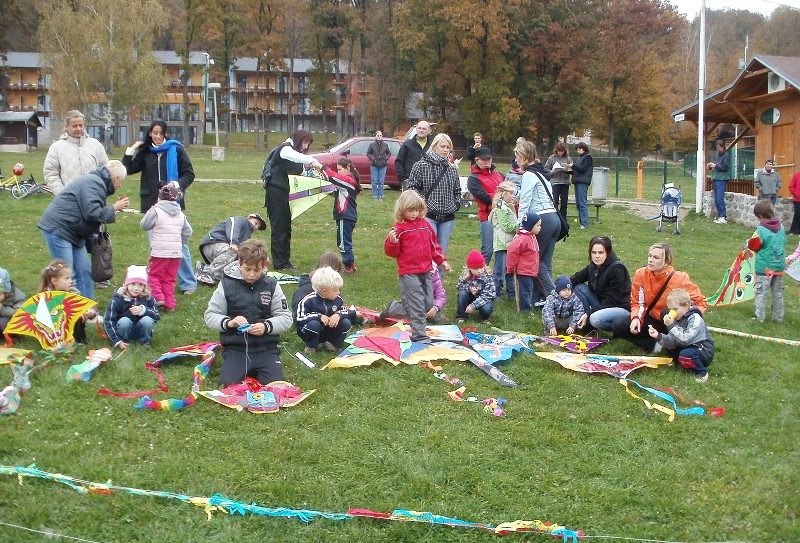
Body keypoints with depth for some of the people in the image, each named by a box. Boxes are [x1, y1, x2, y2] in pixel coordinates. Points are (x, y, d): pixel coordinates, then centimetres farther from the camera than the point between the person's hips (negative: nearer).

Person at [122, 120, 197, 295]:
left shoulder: (176, 149, 3)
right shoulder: (145, 153, 12)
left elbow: (189, 174, 2)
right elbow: (128, 169, 11)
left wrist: (177, 184, -16)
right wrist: (131, 150, 4)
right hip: (152, 204, 3)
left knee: (180, 244, -4)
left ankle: (188, 283, 3)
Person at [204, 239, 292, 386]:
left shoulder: (271, 285, 3)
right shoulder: (227, 284, 1)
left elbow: (286, 318, 2)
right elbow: (210, 315, 4)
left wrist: (266, 326, -17)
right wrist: (228, 322, -16)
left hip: (266, 347, 1)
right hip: (235, 348, 0)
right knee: (229, 384, -22)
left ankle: (255, 371, 14)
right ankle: (248, 372, 12)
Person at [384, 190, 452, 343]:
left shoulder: (425, 224, 11)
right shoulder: (399, 227, -6)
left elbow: (433, 244, 22)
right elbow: (391, 251, -7)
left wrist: (442, 260, 20)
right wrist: (393, 242, -27)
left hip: (425, 271, 6)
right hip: (408, 273, -6)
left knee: (429, 304, 10)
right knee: (417, 305, -7)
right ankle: (419, 335, -1)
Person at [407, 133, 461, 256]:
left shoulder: (452, 169, 11)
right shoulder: (422, 165, -4)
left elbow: (457, 190, 23)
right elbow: (412, 187, -4)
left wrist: (456, 204, 8)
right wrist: (422, 203, -11)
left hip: (448, 218, 5)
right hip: (428, 216, -5)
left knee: (442, 252, 9)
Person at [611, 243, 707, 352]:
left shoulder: (679, 278, -20)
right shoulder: (641, 274, -12)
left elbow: (701, 302, -11)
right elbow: (636, 302, -1)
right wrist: (636, 318, -23)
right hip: (653, 320, 4)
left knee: (667, 313, -38)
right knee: (618, 325, -16)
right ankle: (656, 345, -16)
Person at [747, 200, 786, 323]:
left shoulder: (761, 230, -17)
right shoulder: (781, 227, 2)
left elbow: (753, 246, -10)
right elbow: (784, 242, 13)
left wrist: (749, 243, 10)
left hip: (765, 267, -6)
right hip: (779, 266, 6)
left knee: (761, 292, 2)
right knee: (778, 292, 14)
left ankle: (759, 317, 2)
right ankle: (778, 316, 20)